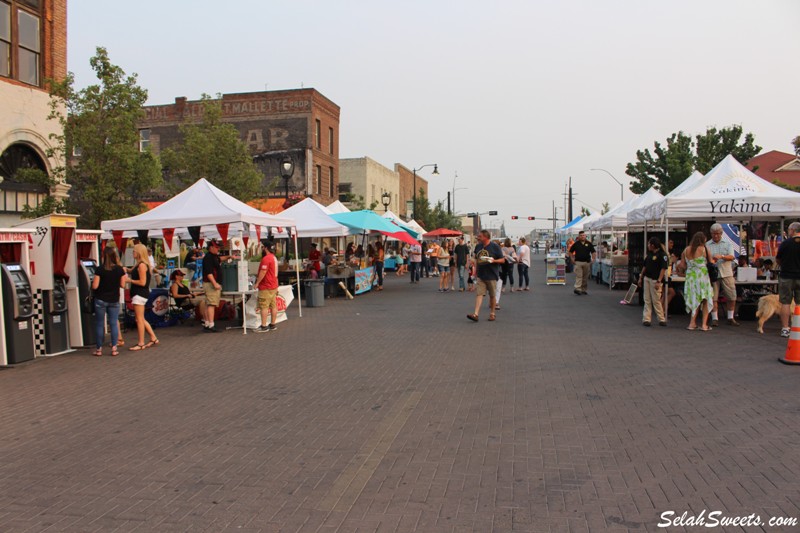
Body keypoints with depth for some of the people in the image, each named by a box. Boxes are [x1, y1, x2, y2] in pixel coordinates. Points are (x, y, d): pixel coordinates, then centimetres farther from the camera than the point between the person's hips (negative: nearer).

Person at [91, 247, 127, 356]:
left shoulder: (99, 269, -11)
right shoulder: (120, 269, -5)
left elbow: (95, 286, -10)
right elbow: (122, 285, 0)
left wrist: (93, 280, 10)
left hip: (100, 300, -2)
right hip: (114, 301, 2)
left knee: (99, 324, 8)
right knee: (114, 324, 7)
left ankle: (99, 349, 13)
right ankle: (114, 348, 5)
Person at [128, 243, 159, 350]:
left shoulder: (142, 265, -16)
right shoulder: (138, 264, 15)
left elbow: (142, 282, -19)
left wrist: (129, 280, -13)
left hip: (140, 294, -10)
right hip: (138, 294, 10)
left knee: (139, 319, -3)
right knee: (141, 320, 15)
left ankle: (141, 344, 3)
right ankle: (154, 339, 20)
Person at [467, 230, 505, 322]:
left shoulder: (494, 246, -8)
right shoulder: (478, 246, 8)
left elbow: (502, 260, -6)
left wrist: (493, 260, -22)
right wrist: (475, 269, 13)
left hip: (491, 275, -4)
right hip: (481, 275, 4)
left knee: (492, 295, 7)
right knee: (479, 294, -4)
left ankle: (492, 314, 20)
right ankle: (475, 314, -10)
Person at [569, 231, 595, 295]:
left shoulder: (589, 244, 5)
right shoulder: (576, 244, 2)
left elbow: (593, 252, 8)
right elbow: (570, 252, 10)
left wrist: (593, 259, -4)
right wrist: (572, 259, 1)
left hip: (587, 262, 2)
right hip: (578, 262, -2)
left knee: (585, 277, 8)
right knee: (578, 276, -10)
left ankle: (584, 289, 18)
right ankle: (577, 289, -18)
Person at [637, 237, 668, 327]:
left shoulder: (662, 255, -11)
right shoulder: (649, 254, 13)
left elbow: (663, 269, -15)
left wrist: (658, 281, -21)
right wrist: (640, 278, 16)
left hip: (655, 280, -7)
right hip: (646, 278, 7)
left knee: (656, 300, -3)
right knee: (647, 300, 7)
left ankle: (661, 319, 9)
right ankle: (646, 319, 9)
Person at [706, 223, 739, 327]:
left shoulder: (727, 243, 8)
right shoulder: (707, 245, 6)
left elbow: (732, 257, -5)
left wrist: (721, 256, -22)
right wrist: (710, 260, -23)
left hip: (726, 273, 1)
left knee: (732, 297, 4)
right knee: (713, 298, -1)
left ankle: (730, 318, 16)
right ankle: (714, 318, 6)